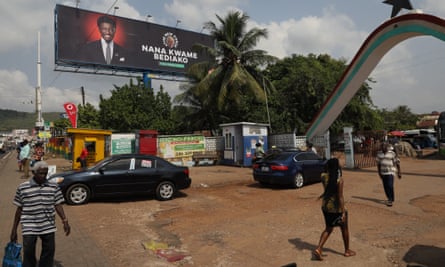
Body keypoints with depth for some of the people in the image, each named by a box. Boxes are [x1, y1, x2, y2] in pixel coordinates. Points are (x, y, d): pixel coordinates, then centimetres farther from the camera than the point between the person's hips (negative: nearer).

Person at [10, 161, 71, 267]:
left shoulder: (53, 187, -1)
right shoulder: (22, 188, -4)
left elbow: (58, 205, 2)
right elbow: (19, 209, 2)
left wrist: (65, 221, -9)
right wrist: (14, 229, 5)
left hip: (48, 227, 2)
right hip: (29, 228, -1)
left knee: (49, 251, 12)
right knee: (28, 253, 6)